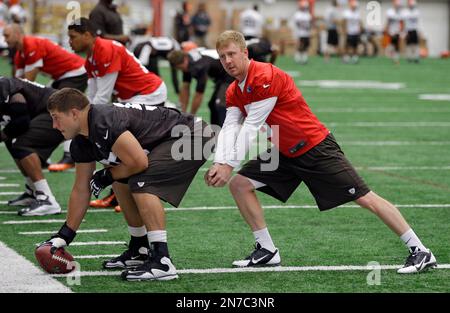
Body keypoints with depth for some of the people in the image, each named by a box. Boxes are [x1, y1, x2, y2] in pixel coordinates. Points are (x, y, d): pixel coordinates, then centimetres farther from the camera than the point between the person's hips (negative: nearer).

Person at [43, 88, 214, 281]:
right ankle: (139, 251, 25)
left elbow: (139, 162, -26)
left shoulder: (104, 122, -26)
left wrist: (107, 176, -8)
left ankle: (162, 262, -27)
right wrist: (64, 236, 14)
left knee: (142, 183, -24)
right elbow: (81, 190, 14)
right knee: (123, 182, 15)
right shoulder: (81, 142, 6)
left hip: (191, 137, -11)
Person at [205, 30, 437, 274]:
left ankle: (420, 252, -5)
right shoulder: (234, 92, 5)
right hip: (284, 153, 9)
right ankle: (267, 251, 6)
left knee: (365, 199, -9)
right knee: (239, 184, -2)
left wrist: (229, 166, -22)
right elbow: (229, 128, -4)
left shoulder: (266, 77, -23)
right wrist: (219, 163, -22)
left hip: (316, 148, -9)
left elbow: (251, 127, -23)